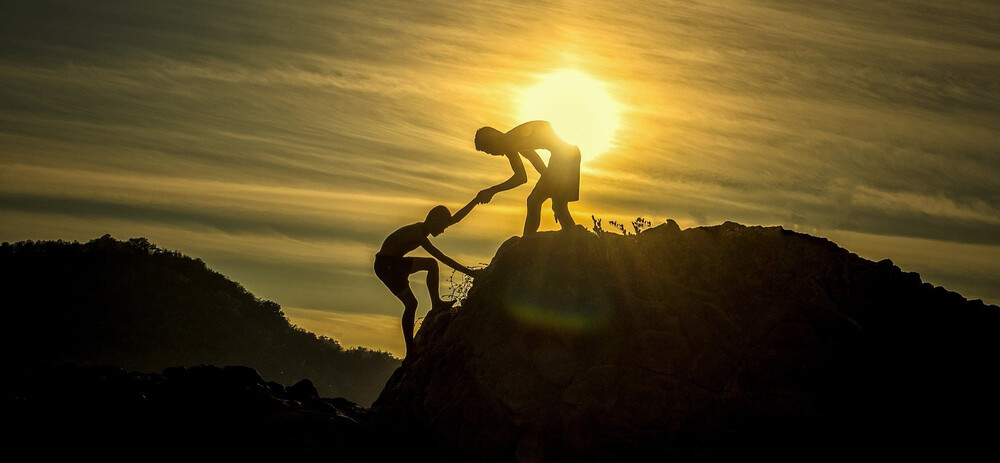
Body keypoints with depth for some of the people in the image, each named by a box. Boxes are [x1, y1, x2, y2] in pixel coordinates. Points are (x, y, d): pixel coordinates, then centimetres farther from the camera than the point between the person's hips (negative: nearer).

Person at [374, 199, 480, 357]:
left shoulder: (422, 228, 3)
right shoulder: (417, 234, -26)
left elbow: (456, 218, 10)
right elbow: (443, 258, -29)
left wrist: (476, 200, 8)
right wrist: (468, 272, -29)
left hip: (396, 263, 10)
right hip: (386, 266, -10)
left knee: (432, 264, 13)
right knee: (411, 303, -11)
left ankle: (436, 302, 13)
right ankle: (410, 349, -6)